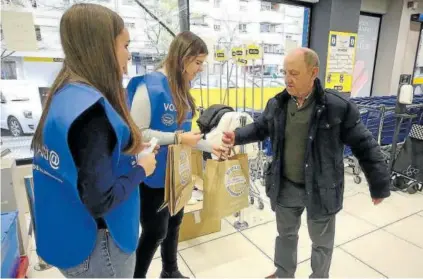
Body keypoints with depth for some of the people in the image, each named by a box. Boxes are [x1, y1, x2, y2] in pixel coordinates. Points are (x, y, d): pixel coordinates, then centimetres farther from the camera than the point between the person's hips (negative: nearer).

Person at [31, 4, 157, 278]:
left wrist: (127, 149, 3)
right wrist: (141, 169, -14)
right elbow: (100, 201, -28)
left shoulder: (65, 94, -1)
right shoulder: (91, 109, -28)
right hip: (97, 246, -8)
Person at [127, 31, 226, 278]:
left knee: (174, 223, 22)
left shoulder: (182, 88, 4)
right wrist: (178, 138, -23)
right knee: (155, 232, 8)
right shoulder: (150, 86, -20)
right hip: (154, 174, -8)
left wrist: (210, 146, 7)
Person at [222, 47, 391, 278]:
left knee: (322, 242, 21)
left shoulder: (338, 107, -19)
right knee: (286, 234, 25)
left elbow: (365, 146, -11)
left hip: (320, 189, -3)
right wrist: (237, 137, -7)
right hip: (285, 187, 4)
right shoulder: (277, 104, -6)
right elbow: (260, 128, 11)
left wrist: (379, 186, -4)